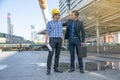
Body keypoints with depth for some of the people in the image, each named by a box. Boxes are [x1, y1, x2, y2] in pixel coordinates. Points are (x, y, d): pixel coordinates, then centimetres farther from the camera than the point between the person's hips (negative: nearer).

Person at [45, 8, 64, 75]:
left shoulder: (60, 23, 15)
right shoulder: (49, 23, 1)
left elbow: (61, 32, 16)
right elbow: (47, 33, -2)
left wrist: (63, 40, 10)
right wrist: (46, 41, -10)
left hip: (59, 40, 5)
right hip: (52, 39, -4)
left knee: (57, 54, 4)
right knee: (51, 54, -13)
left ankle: (56, 68, 12)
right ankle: (48, 69, -5)